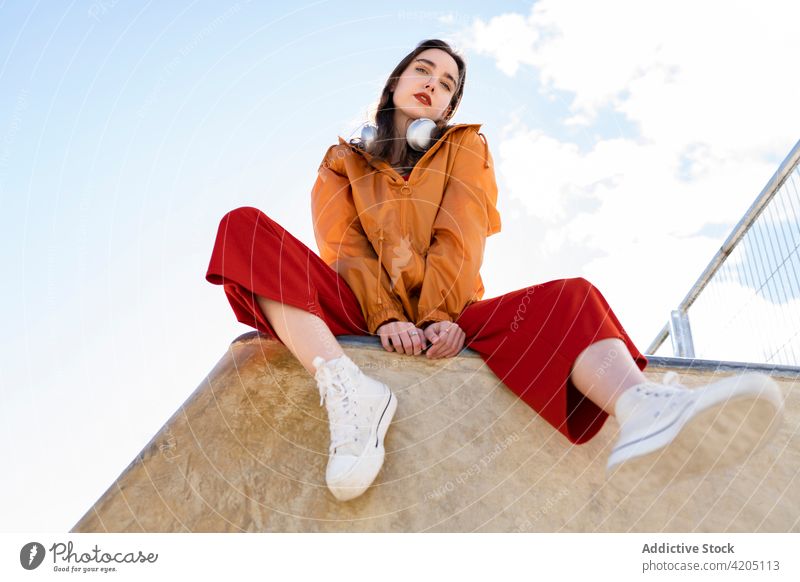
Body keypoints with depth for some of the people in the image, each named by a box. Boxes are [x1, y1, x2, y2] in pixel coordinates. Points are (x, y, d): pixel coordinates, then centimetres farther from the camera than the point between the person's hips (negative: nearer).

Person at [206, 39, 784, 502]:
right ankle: (348, 390, -41)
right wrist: (385, 317, -18)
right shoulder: (343, 163, 19)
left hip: (441, 320, 0)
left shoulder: (466, 147, 19)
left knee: (571, 297, -25)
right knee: (245, 227, -21)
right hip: (358, 315, 0)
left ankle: (641, 409, -59)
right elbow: (343, 247, 1)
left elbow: (460, 238, 1)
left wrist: (442, 313, -17)